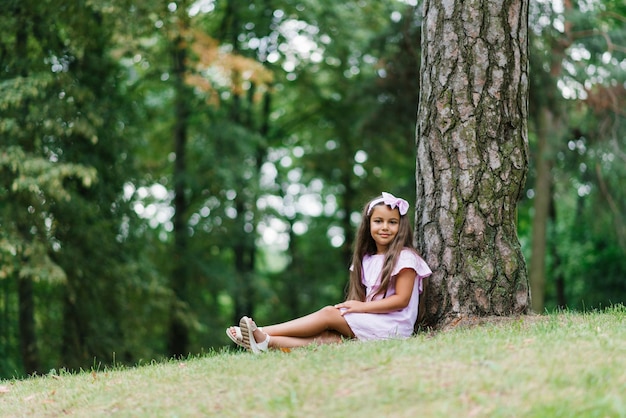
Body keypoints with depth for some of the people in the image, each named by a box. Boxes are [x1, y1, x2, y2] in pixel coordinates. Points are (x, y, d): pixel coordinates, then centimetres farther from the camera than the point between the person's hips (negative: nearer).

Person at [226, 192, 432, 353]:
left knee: (328, 314, -19)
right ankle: (267, 342, -40)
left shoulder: (404, 257, -3)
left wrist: (361, 307, -14)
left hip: (393, 326, -6)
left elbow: (401, 299, -11)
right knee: (327, 338, -20)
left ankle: (262, 333, -24)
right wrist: (353, 306, -9)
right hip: (368, 323, 6)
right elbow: (365, 298, 13)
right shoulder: (367, 259, 18)